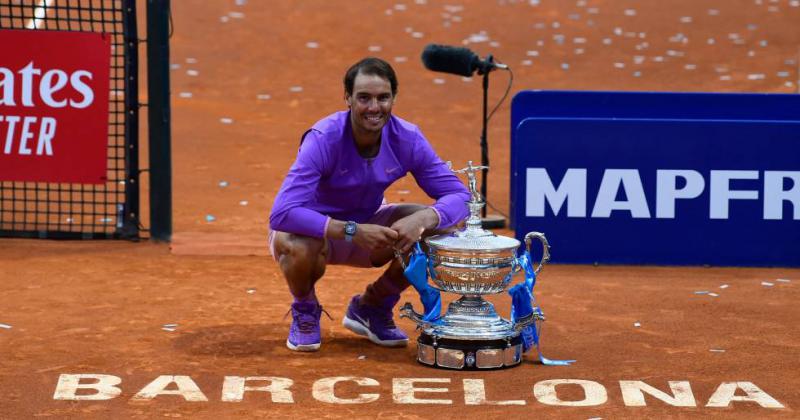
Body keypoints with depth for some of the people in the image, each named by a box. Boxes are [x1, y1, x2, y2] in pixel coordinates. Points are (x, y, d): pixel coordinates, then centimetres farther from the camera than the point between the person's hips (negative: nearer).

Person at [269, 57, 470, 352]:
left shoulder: (408, 139, -17)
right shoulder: (324, 139, -30)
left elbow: (458, 195, -16)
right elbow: (282, 213, -39)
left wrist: (422, 220, -38)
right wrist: (351, 231, -47)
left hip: (368, 223, 5)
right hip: (315, 229, -4)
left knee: (440, 228, -17)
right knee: (295, 246, -39)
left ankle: (371, 307, 8)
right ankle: (305, 310, 0)